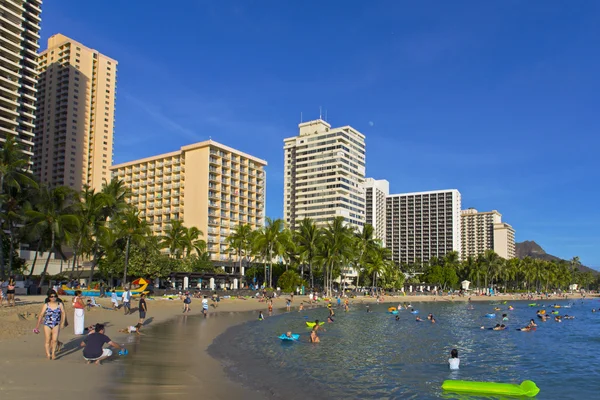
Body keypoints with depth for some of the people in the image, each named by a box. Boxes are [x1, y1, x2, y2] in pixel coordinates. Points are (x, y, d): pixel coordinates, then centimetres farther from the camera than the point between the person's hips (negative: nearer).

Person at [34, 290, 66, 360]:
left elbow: (63, 313, 4)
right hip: (47, 324, 0)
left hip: (56, 325, 0)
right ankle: (48, 354, 17)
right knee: (47, 340, 5)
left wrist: (62, 323, -4)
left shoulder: (60, 304, 1)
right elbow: (41, 315, 2)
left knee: (55, 339, -11)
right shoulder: (46, 305, -2)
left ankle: (53, 353, 5)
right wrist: (37, 326, 5)